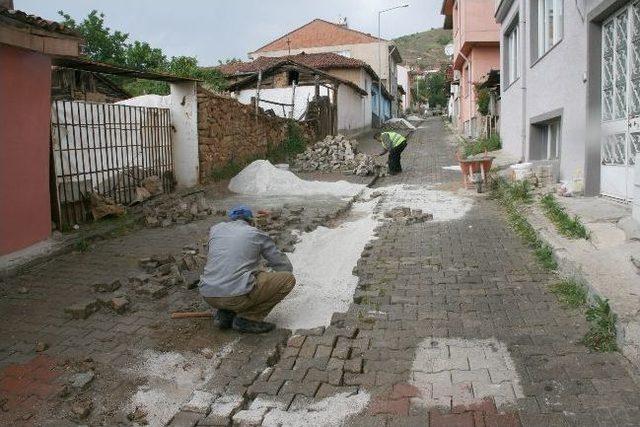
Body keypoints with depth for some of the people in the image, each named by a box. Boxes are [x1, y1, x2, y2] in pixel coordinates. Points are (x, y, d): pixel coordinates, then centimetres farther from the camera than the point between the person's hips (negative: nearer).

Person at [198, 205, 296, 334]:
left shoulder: (215, 229, 18)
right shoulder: (257, 234, 8)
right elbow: (286, 267, 13)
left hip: (208, 296, 6)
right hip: (237, 296, -6)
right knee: (288, 279, 7)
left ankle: (225, 313, 14)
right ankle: (247, 318, 1)